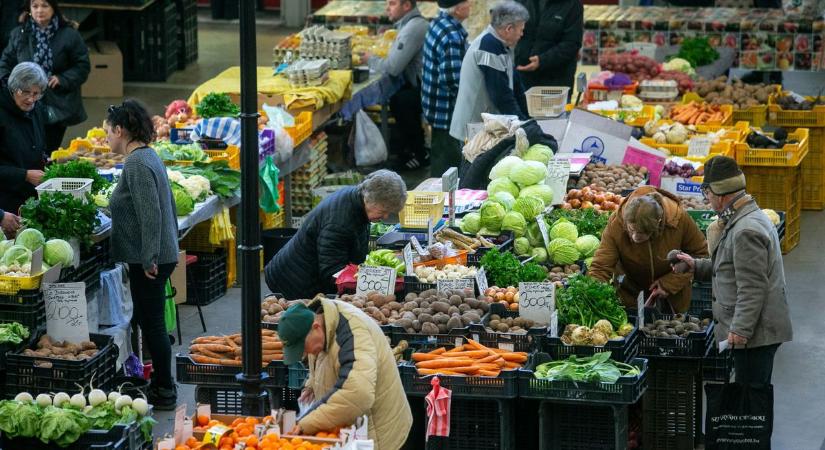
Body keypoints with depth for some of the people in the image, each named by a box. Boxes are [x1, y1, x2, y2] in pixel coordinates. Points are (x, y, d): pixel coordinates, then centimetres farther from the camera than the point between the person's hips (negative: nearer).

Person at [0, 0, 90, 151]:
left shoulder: (69, 35, -3)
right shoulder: (19, 34, 5)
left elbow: (82, 66, 1)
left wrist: (62, 79, -13)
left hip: (58, 106, -1)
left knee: (49, 151, 3)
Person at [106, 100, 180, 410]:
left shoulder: (136, 163, -17)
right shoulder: (150, 157, 14)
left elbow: (149, 214, -23)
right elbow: (169, 208, 20)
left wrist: (150, 257, -23)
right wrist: (170, 245, 25)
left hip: (148, 259, -10)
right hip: (162, 254, 10)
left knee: (151, 323, -2)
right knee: (150, 322, 16)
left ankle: (164, 392, 5)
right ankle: (163, 385, 23)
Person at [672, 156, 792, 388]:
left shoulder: (746, 231, -20)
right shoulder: (751, 217, 15)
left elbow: (752, 288, -22)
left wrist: (740, 329, -21)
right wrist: (697, 266, 18)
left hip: (755, 333, -11)